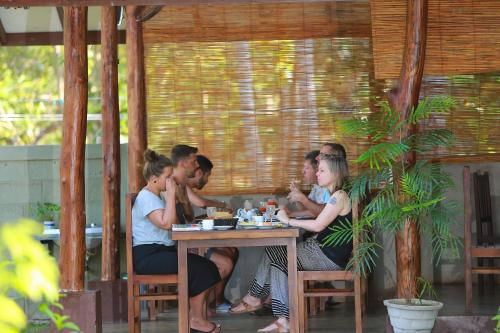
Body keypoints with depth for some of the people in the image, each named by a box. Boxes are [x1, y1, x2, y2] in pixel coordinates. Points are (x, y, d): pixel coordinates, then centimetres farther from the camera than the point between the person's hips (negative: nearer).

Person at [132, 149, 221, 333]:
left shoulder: (158, 195, 18)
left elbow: (173, 222, 16)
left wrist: (170, 196, 6)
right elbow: (166, 223, -26)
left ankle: (195, 317, -5)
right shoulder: (145, 197, -13)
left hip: (164, 250, 10)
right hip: (148, 255, -10)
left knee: (207, 267, -6)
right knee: (198, 269, -21)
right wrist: (171, 194, -20)